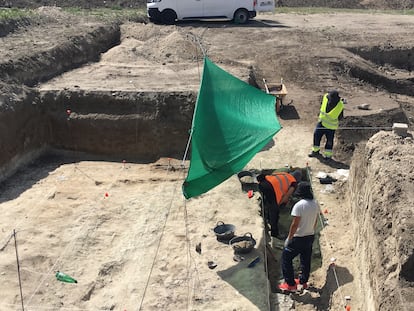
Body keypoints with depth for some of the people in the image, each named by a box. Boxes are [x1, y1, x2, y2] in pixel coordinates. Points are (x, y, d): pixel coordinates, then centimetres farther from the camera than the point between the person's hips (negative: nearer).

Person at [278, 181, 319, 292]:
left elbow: (295, 224, -21)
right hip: (310, 236, 7)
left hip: (298, 238, -7)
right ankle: (303, 281, 34)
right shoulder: (315, 204, -2)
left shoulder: (299, 205, -23)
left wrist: (289, 238, -12)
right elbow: (315, 221, 10)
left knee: (286, 257, 6)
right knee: (306, 259, 20)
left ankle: (290, 284, 8)